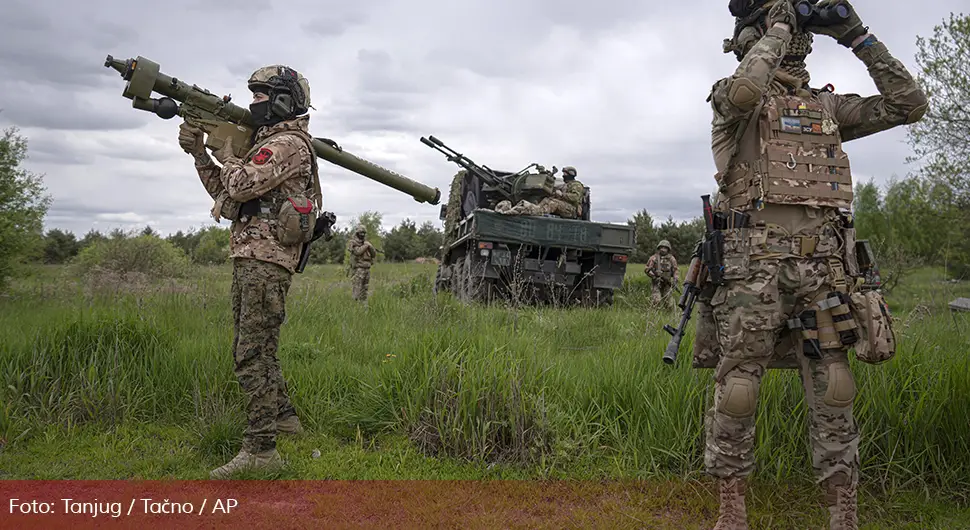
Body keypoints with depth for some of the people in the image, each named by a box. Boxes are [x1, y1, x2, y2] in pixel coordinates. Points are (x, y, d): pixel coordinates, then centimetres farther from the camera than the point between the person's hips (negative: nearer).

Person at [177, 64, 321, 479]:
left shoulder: (289, 144, -10)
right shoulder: (267, 142, 21)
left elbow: (240, 186, -20)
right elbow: (223, 192, 23)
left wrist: (227, 152, 0)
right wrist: (198, 152, 14)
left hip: (265, 262, -10)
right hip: (249, 259, 10)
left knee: (253, 355, -11)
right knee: (250, 348, 19)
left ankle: (260, 450, -9)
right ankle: (283, 416, 33)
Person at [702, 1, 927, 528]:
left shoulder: (825, 106, 21)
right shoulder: (732, 97, 6)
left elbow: (907, 104, 16)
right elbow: (743, 90, -20)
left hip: (823, 266, 4)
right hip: (755, 261, -4)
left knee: (833, 396, 4)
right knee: (737, 390, -2)